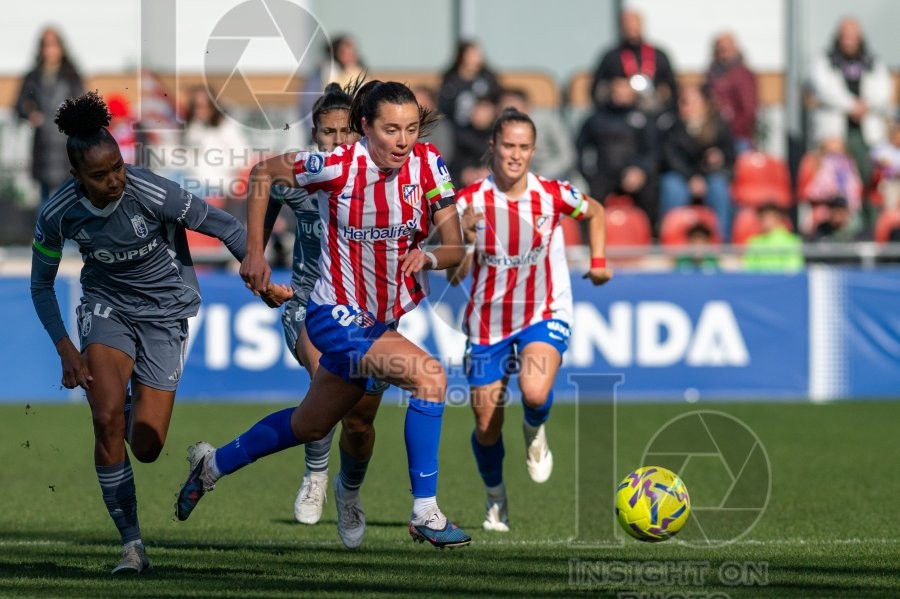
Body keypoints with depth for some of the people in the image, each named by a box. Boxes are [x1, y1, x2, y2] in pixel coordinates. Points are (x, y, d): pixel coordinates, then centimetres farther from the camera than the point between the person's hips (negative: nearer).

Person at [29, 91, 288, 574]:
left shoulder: (153, 195, -26)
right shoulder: (57, 215, -16)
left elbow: (225, 227, -14)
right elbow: (41, 285, 0)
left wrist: (262, 281, -11)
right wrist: (65, 349, -9)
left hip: (164, 312, -1)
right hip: (107, 305, 1)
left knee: (147, 448, -6)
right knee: (107, 416, -25)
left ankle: (138, 413, 37)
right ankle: (132, 545, -15)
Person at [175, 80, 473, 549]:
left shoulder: (427, 164, -10)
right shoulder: (338, 166, -21)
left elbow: (455, 248, -8)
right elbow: (264, 173, -4)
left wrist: (430, 258, -30)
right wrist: (254, 252, -4)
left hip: (389, 317, 6)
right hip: (337, 317, -6)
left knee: (310, 426, 22)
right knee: (429, 376, -26)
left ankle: (213, 465, 44)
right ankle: (425, 513, -18)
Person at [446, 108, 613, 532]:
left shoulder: (553, 195, -9)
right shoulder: (470, 201, -11)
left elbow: (595, 212, 14)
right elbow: (453, 274, -11)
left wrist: (598, 260, 4)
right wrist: (462, 239, -30)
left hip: (544, 314, -1)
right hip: (487, 321, 1)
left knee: (534, 392, -30)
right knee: (486, 427, 3)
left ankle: (535, 432, 8)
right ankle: (496, 500, 32)